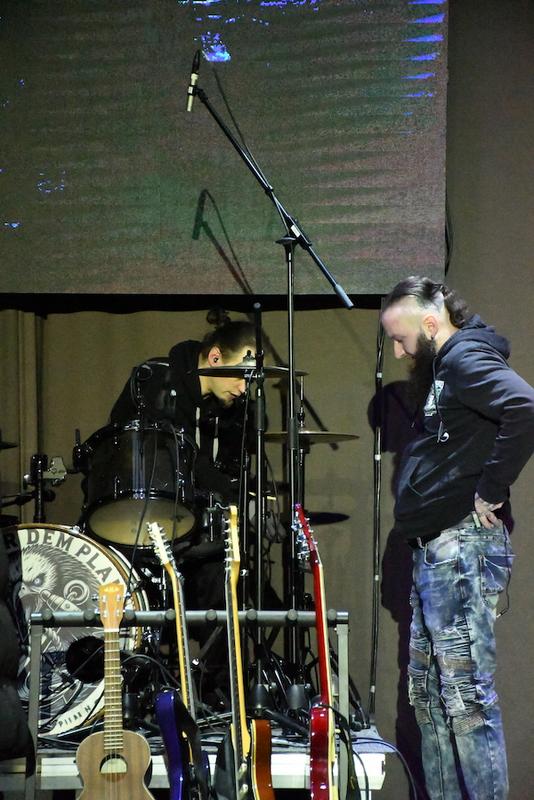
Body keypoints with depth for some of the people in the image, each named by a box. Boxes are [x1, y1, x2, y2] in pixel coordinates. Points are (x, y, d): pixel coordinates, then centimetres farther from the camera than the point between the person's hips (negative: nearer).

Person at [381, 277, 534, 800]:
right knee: (428, 695, 15)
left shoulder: (466, 359, -11)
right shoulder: (442, 369, 20)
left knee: (466, 696, -9)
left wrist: (490, 491, -23)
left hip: (463, 548, -11)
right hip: (435, 551, 11)